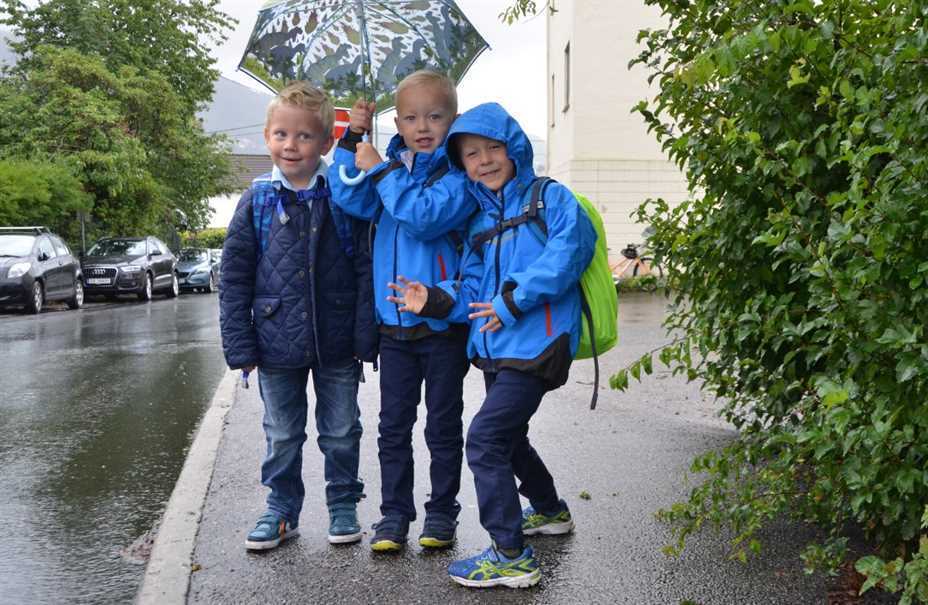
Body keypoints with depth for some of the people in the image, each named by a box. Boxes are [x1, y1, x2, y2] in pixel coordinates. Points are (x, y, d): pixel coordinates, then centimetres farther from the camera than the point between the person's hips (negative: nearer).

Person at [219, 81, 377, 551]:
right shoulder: (256, 202, -2)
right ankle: (281, 509, 32)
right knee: (282, 436, 15)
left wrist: (365, 337, -9)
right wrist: (240, 346, -5)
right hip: (278, 345, 1)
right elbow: (234, 279, 0)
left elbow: (365, 270, -4)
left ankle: (343, 506, 31)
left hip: (336, 346, -1)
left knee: (341, 432, 13)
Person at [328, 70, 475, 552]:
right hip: (393, 323, 5)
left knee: (443, 425, 9)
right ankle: (394, 512, 22)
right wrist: (353, 141, -9)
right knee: (393, 425, 11)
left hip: (443, 320, -5)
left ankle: (442, 512, 24)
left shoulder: (458, 173, -9)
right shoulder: (390, 166, 9)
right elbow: (352, 200, -4)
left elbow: (425, 216, -25)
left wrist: (380, 170, -20)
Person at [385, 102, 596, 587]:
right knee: (507, 438, 22)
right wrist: (436, 299, -10)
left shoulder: (549, 198, -5)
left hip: (536, 342, -8)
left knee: (485, 438, -14)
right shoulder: (479, 223, 16)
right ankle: (549, 511, 47)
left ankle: (512, 556, -4)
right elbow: (474, 288, 10)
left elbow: (571, 247, -22)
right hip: (495, 347, 8)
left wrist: (514, 300, -24)